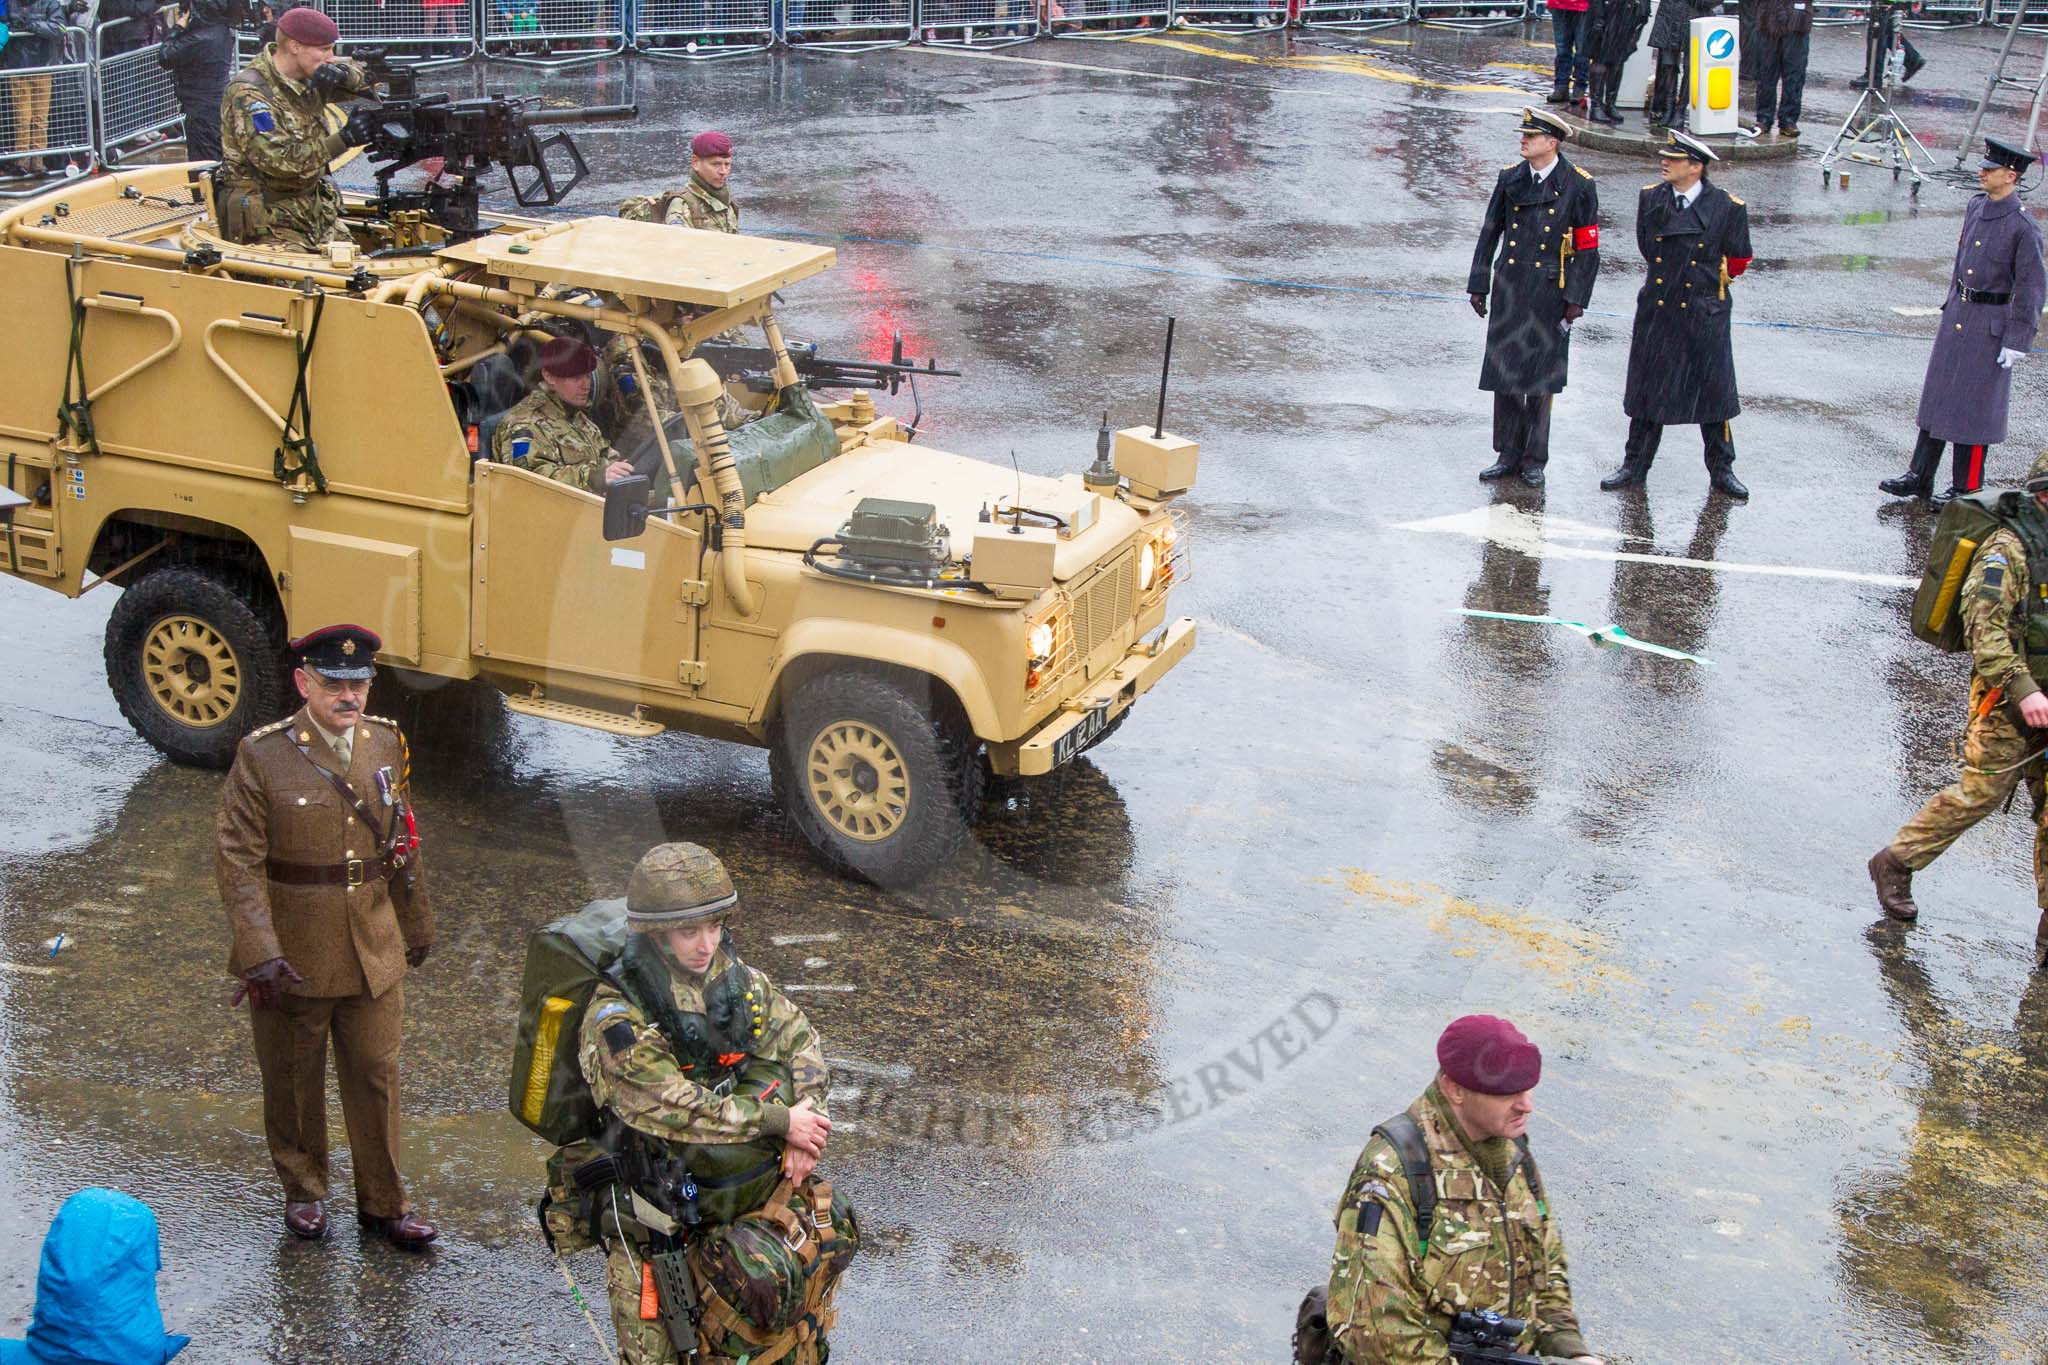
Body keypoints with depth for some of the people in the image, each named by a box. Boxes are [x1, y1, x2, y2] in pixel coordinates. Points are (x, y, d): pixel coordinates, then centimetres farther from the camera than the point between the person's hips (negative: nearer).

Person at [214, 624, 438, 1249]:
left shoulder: (387, 744, 1)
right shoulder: (262, 755, -13)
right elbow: (239, 860, -15)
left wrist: (416, 927, 18)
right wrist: (259, 954, -23)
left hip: (374, 954, 3)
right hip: (292, 957, -3)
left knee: (377, 1078, 11)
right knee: (293, 1081, 13)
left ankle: (383, 1202, 25)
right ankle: (303, 1191, 33)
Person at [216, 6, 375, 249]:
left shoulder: (309, 77, 4)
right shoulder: (248, 94, -18)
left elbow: (368, 75, 13)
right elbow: (277, 159, -26)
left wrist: (342, 74, -11)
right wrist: (343, 139, -26)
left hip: (316, 209, 7)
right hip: (268, 219, -7)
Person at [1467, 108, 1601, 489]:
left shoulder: (1578, 186, -6)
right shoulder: (1510, 179, 5)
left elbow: (1588, 246, -5)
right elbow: (1489, 233, 10)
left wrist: (1576, 298, -9)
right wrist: (1478, 285, 7)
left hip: (1550, 292, -4)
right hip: (1509, 287, 4)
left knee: (1540, 378, 3)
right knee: (1504, 372, 6)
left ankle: (1534, 459, 14)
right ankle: (1508, 455, 17)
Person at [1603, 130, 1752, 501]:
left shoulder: (1727, 207, -8)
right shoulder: (1650, 198, 0)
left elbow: (1738, 260, 5)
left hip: (1704, 314, -3)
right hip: (1657, 311, 3)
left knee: (1713, 390, 4)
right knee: (1647, 388, 9)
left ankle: (1722, 470, 14)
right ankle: (1635, 465, 19)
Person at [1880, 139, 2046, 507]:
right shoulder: (1975, 207, 4)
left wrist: (2016, 342, -15)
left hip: (1991, 327, -7)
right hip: (1956, 317, 7)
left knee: (1975, 407, 1)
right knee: (1937, 394, 12)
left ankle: (1966, 488, 13)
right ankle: (1919, 477, 21)